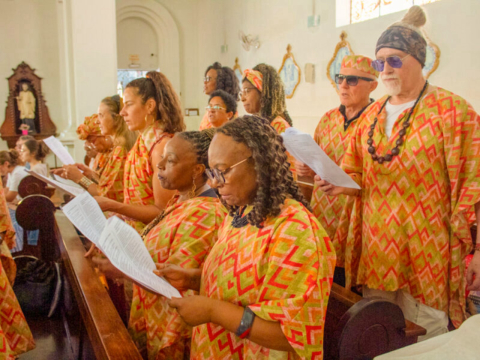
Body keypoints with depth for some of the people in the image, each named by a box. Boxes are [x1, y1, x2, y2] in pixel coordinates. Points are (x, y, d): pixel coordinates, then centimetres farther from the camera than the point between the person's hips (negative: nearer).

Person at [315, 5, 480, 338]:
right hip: (376, 248, 5)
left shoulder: (451, 109, -7)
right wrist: (340, 184, -6)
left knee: (426, 339, 10)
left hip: (425, 251, -5)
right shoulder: (371, 115, 10)